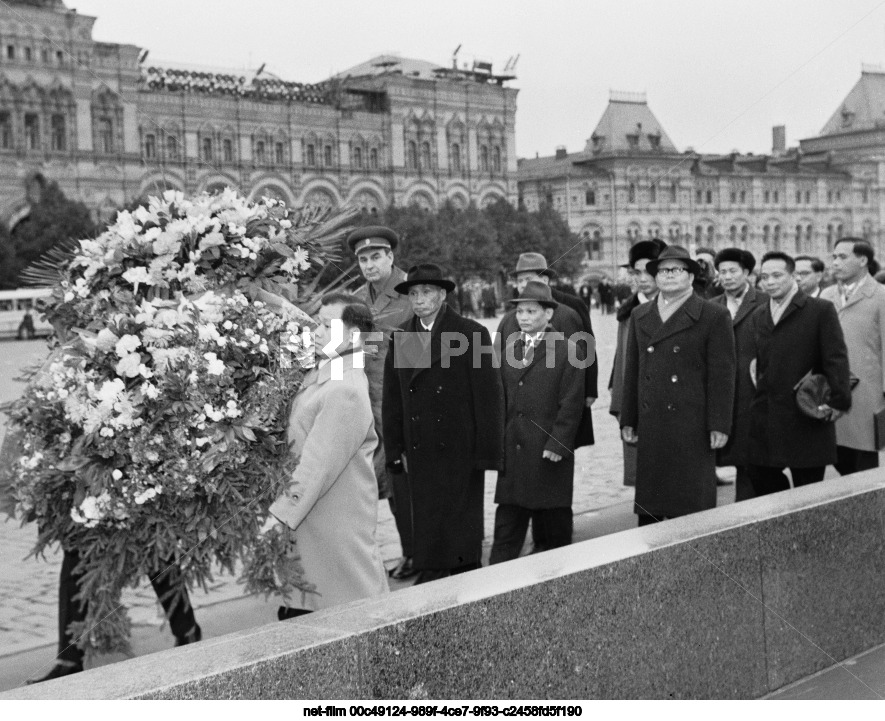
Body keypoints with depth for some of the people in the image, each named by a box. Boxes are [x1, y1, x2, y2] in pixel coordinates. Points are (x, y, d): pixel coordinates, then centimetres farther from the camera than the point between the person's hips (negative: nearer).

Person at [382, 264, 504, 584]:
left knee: (462, 526, 4)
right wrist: (395, 450, 6)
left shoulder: (472, 334, -4)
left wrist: (487, 452, -10)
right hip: (420, 455, 3)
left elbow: (489, 397, -6)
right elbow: (392, 401, 11)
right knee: (426, 524, 6)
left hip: (460, 452, -3)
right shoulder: (400, 338, 8)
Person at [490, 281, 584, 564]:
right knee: (508, 518, 6)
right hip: (512, 451, 4)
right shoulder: (510, 348, 11)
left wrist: (557, 444, -14)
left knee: (553, 519, 9)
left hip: (549, 454, -4)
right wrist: (499, 439, 7)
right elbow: (502, 399, 12)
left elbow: (571, 403, -9)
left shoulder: (566, 350, -6)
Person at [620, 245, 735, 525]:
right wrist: (628, 420, 11)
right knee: (648, 506, 8)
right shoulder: (639, 316, 13)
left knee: (692, 506, 0)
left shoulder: (714, 317, -2)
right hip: (649, 427, 4)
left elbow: (722, 375, -5)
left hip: (693, 428, -4)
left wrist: (719, 426, -9)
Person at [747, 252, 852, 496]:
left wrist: (838, 400, -16)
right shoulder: (759, 316, 14)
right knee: (760, 477, 5)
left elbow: (836, 358, -9)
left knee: (808, 484, 2)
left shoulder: (821, 310, -3)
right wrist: (758, 394, 9)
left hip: (806, 417, -5)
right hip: (764, 416, 5)